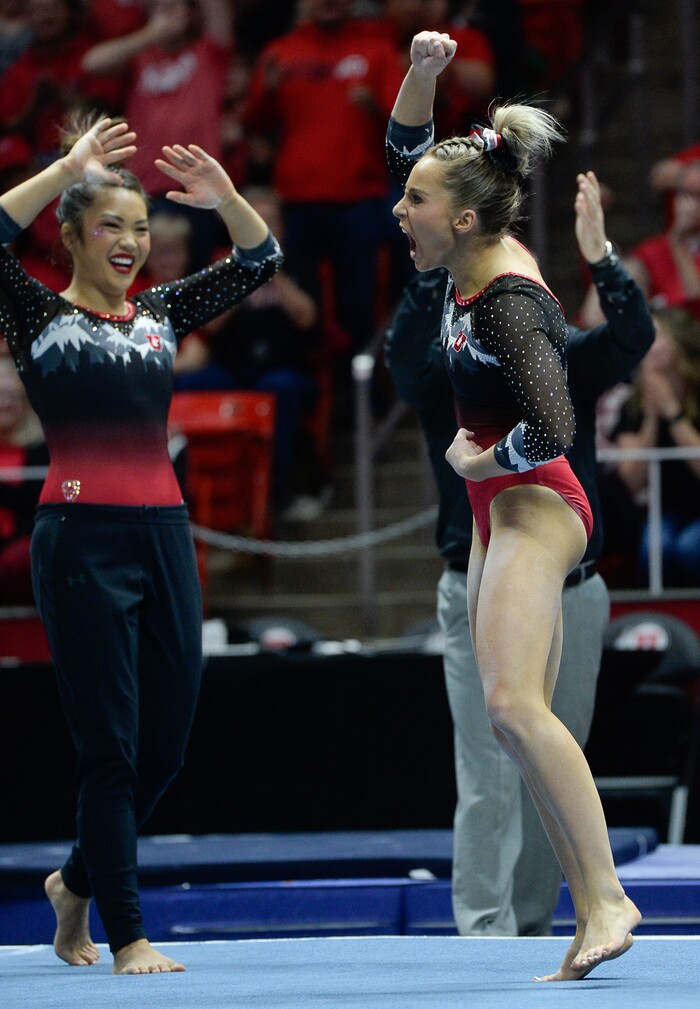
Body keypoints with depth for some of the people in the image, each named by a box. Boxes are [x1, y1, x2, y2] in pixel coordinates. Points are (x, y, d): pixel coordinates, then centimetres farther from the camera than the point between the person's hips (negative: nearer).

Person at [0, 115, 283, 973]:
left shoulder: (162, 314, 15)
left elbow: (260, 261, 9)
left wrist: (225, 197, -9)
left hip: (163, 534, 6)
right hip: (81, 539, -5)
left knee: (164, 745, 9)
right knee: (109, 745, -5)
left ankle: (78, 882, 32)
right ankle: (125, 935, 3)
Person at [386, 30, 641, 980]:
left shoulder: (510, 305, -20)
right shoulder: (477, 262, 6)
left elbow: (551, 431, -31)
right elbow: (407, 150, 18)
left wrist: (480, 460, -13)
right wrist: (421, 75, 3)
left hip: (533, 507, -10)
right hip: (502, 513, 10)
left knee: (513, 703, -23)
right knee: (518, 721, 5)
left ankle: (607, 896, -26)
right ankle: (591, 921, 2)